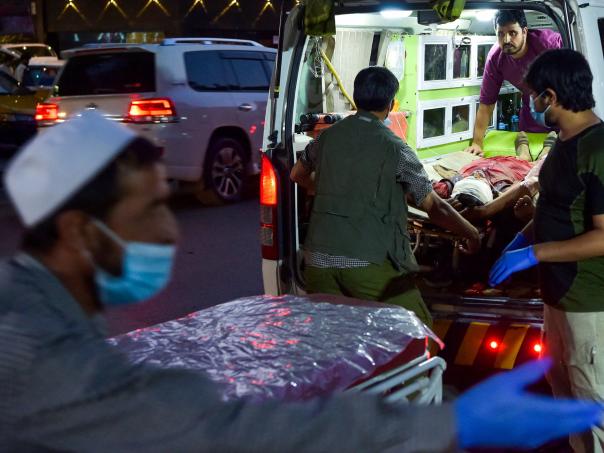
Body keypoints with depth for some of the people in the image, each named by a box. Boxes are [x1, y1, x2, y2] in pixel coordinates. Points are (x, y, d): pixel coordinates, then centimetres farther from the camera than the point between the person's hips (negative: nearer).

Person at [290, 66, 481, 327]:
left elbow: (297, 175, 29)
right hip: (369, 263, -4)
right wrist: (472, 233, 13)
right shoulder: (394, 149, -5)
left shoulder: (328, 137, 9)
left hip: (319, 259, 5)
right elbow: (435, 209, -3)